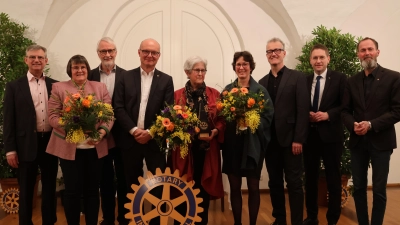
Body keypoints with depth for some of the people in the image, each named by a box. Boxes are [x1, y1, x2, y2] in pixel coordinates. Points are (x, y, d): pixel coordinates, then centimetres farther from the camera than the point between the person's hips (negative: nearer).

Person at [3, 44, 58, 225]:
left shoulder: (55, 85, 7)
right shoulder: (14, 86, 1)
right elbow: (8, 120, -1)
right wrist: (10, 149, -6)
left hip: (51, 142, 2)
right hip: (26, 144, -2)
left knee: (49, 187, 13)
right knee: (26, 189, 9)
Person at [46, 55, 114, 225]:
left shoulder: (100, 87, 8)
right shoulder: (59, 88, 4)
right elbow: (52, 115, -3)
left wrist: (102, 132, -15)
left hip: (95, 147, 2)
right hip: (69, 147, -2)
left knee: (92, 190, 10)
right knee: (72, 190, 4)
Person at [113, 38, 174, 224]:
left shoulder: (166, 80, 4)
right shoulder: (126, 77, 5)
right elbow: (119, 108, -2)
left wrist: (150, 132, -14)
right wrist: (134, 130, -14)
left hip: (155, 140, -1)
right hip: (131, 139, 1)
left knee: (158, 185, 5)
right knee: (132, 185, 12)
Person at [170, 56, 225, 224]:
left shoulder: (214, 94, 7)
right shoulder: (177, 95, 4)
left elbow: (222, 119, 4)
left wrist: (215, 131, -13)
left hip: (207, 149, 1)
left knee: (204, 188, 8)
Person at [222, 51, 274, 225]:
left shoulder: (260, 90, -1)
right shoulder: (227, 90, 7)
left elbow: (269, 116, -6)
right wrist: (231, 119, -12)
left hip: (253, 144, -2)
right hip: (232, 144, 2)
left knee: (253, 187, 7)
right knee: (234, 187, 9)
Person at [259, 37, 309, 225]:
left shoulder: (297, 77, -1)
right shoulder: (262, 82, 12)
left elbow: (303, 110, -8)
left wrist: (298, 139, -14)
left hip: (290, 139, -4)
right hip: (270, 141, 4)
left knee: (294, 183, 3)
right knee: (274, 183, 12)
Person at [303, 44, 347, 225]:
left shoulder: (339, 78, -2)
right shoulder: (304, 81, 9)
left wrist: (328, 115, -18)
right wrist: (306, 114, -8)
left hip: (331, 134, -3)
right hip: (309, 135, 4)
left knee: (333, 178, 6)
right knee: (310, 177, 12)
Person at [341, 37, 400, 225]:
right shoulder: (352, 81, 9)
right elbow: (345, 111, 9)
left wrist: (371, 124, -18)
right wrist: (353, 125, -12)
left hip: (381, 141, -3)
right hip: (357, 141, 4)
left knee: (379, 190, 4)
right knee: (358, 188, 10)